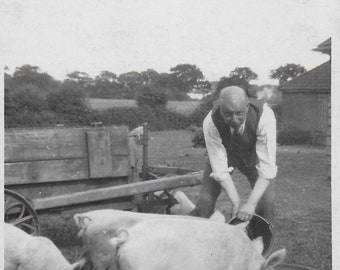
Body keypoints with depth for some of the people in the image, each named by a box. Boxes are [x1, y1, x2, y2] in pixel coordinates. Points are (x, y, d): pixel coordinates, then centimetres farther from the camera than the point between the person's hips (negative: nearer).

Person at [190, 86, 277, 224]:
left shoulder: (264, 117, -37)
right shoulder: (210, 123, -34)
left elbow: (267, 167, -35)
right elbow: (219, 167, -28)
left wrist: (251, 203, -40)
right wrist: (236, 202, -32)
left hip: (253, 156, 0)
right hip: (223, 155, 0)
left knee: (266, 202, -14)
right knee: (205, 202, -11)